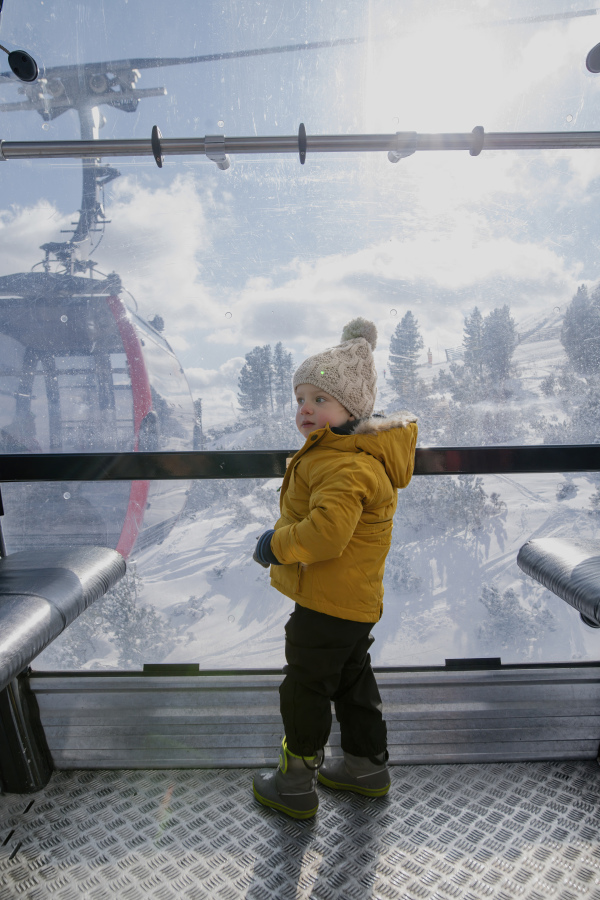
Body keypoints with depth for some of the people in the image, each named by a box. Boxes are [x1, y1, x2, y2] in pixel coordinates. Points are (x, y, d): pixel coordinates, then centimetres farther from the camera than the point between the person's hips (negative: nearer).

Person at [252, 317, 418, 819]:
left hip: (328, 604, -11)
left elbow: (326, 531, -38)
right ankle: (368, 766, 42)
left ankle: (296, 786, 26)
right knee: (352, 681, 24)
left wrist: (276, 546, -22)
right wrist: (284, 541, 9)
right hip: (356, 603, 11)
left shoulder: (347, 466, -27)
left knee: (304, 689, 7)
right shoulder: (340, 451, 9)